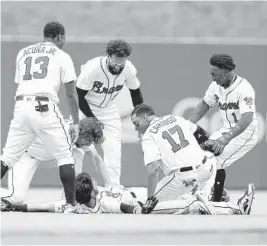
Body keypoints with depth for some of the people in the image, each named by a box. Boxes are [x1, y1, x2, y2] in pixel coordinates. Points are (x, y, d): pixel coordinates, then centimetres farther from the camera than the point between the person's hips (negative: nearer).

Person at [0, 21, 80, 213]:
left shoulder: (23, 53, 21)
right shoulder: (62, 56, 10)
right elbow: (71, 94, 6)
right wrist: (76, 123, 10)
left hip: (21, 106, 4)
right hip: (45, 108, -4)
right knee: (65, 156, 6)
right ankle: (71, 203, 1)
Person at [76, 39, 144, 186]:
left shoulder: (129, 70, -19)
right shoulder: (93, 68, -32)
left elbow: (135, 94, 0)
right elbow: (79, 96, -21)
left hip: (109, 109, 3)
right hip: (85, 108, -3)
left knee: (113, 151, -5)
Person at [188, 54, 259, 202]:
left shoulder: (244, 88, -26)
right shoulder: (217, 85, -3)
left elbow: (247, 119, -35)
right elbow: (204, 105, 11)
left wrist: (225, 139, -43)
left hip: (245, 133, -8)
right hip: (228, 130, 8)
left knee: (217, 162, -21)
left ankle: (216, 203, -12)